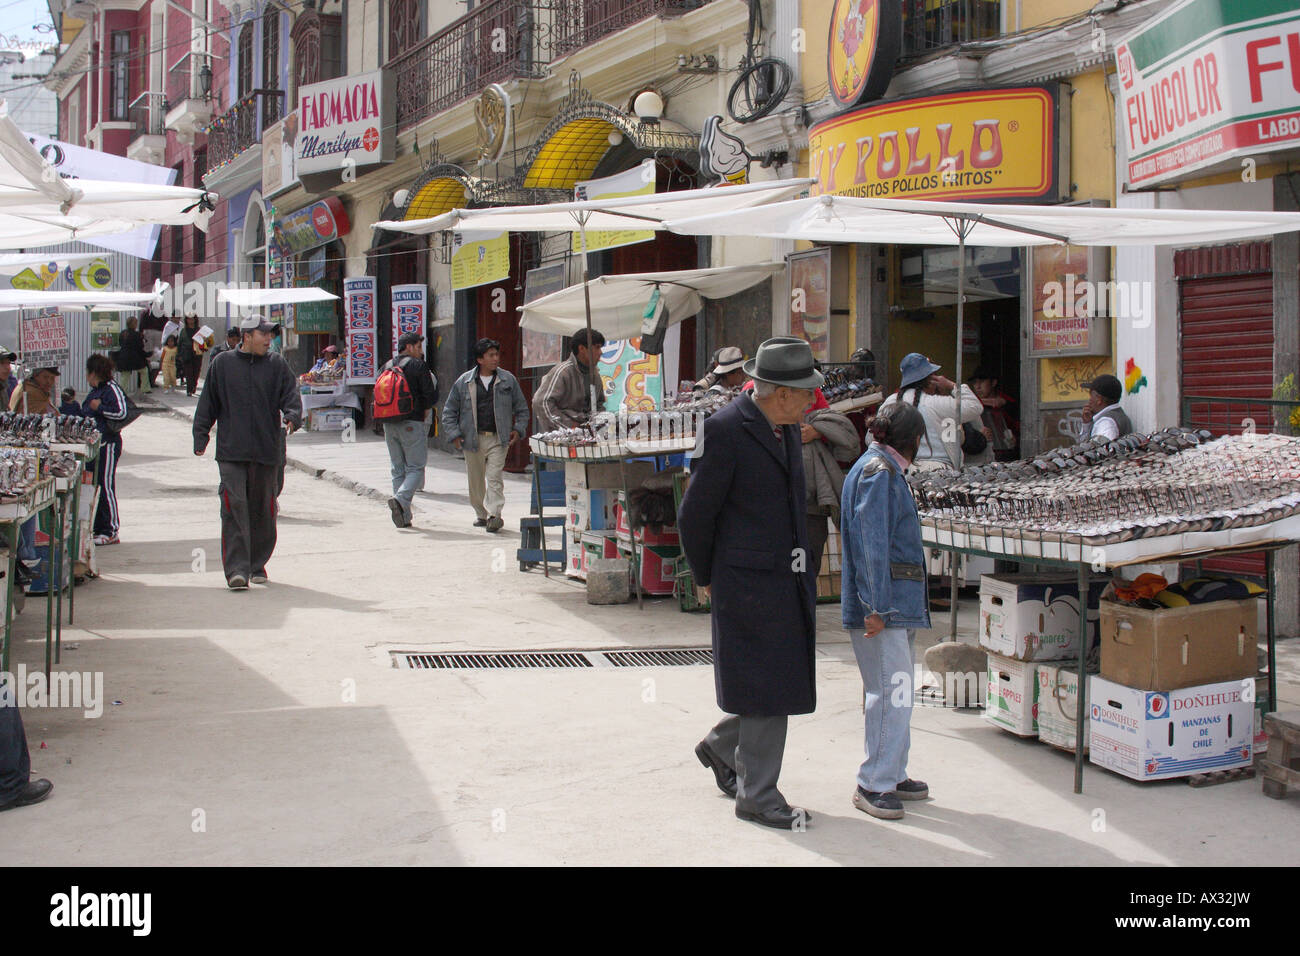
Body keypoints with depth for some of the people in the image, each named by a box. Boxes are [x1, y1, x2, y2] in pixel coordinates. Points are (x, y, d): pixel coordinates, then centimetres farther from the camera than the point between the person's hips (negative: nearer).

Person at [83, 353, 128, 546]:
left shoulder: (112, 389, -10)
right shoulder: (94, 392, 19)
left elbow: (122, 413, -21)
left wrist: (99, 407, -15)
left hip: (108, 443, -10)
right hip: (93, 443, 10)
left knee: (106, 485, -8)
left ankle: (111, 531, -5)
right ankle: (98, 528, 16)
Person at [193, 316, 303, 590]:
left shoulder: (277, 365, 7)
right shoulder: (222, 364, 6)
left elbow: (290, 394, -1)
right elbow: (208, 403, 10)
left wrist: (293, 416, -22)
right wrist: (200, 436, 5)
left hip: (266, 452, 2)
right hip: (231, 452, -2)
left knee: (262, 510, 9)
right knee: (234, 507, -11)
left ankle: (258, 564, 23)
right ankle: (236, 569, -11)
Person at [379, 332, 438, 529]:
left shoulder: (386, 367, 13)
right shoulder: (418, 365, -5)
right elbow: (431, 396, -8)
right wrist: (424, 409, 11)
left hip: (389, 424, 6)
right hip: (412, 424, -6)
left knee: (398, 469, 10)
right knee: (416, 467, -1)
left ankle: (403, 516, 8)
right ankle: (400, 499, -25)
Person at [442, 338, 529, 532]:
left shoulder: (508, 380, 5)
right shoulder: (464, 382, 4)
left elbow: (522, 409, 14)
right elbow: (449, 411, 10)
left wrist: (518, 430, 1)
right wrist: (454, 434, 0)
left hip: (498, 439, -1)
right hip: (472, 439, 1)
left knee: (494, 478, -13)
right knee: (476, 481, 9)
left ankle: (494, 515, -17)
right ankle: (481, 514, 24)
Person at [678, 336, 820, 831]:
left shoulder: (786, 427, 8)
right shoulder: (726, 430, -17)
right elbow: (695, 514, -10)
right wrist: (705, 578, 1)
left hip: (791, 579, 8)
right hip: (748, 581, -8)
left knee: (786, 678, 14)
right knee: (765, 686, -2)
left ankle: (721, 748, 37)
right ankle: (756, 795, 12)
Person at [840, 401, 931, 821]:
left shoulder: (886, 470, 19)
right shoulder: (878, 471, -12)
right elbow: (871, 544, -18)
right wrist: (875, 607, -21)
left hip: (898, 603, 10)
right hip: (883, 602, -10)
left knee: (892, 693, 15)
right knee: (892, 693, -9)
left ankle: (893, 775, 24)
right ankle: (873, 784, -4)